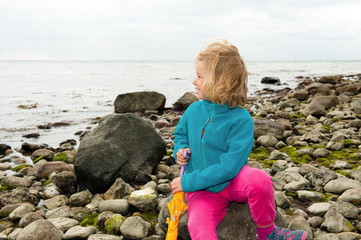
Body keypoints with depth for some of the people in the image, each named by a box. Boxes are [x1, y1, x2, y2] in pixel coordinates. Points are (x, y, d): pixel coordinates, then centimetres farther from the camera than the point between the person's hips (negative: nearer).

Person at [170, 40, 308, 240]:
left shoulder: (240, 119, -17)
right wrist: (180, 149, -3)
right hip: (203, 192, 3)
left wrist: (188, 182, -22)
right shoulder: (194, 110, -1)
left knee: (260, 180, -35)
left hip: (233, 181, -2)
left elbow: (228, 167, -23)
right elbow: (181, 133, 22)